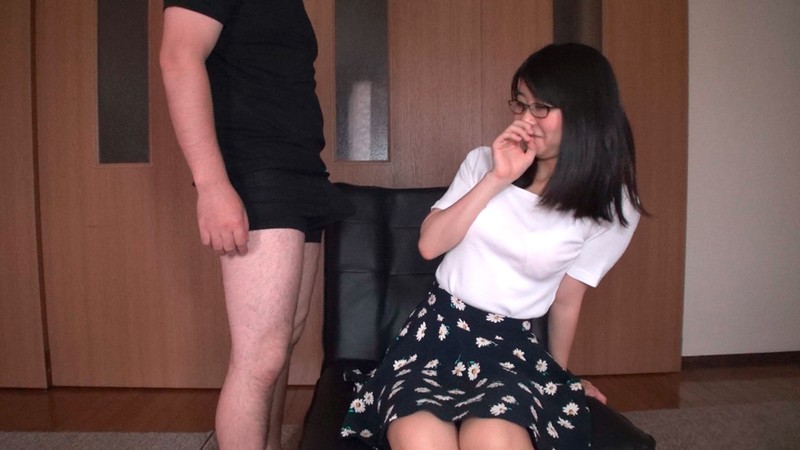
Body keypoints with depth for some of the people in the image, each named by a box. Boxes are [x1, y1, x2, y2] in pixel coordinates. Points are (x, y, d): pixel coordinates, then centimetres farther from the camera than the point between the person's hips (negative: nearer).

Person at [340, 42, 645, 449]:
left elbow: (567, 298, 11)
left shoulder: (612, 209, 1)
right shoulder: (483, 162, 7)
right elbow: (429, 244, -1)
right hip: (438, 327, 1)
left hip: (512, 344, 0)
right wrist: (496, 179, -9)